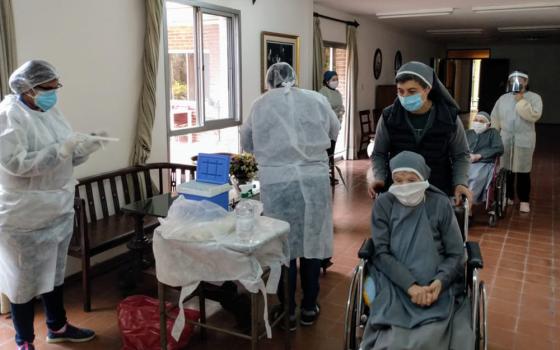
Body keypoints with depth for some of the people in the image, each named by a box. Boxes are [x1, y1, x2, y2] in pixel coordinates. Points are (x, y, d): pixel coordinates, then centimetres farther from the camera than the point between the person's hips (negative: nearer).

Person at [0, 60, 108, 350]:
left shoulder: (50, 111, 8)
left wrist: (82, 149, -9)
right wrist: (63, 147, -27)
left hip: (58, 209, 8)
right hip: (24, 216, -8)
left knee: (54, 271, 21)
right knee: (24, 279, 8)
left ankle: (57, 327, 39)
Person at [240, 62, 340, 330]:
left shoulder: (261, 104, 6)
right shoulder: (316, 99, 7)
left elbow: (246, 143, 16)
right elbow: (334, 132, 21)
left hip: (276, 182, -1)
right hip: (314, 179, 1)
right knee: (311, 242, 12)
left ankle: (288, 311, 19)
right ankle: (309, 308, 24)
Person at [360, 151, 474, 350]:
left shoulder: (440, 204, -1)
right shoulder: (383, 204, -1)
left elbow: (456, 254, 1)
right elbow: (381, 253, -5)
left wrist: (439, 282, -18)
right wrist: (410, 286, -18)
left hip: (436, 286, 1)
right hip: (395, 285, 0)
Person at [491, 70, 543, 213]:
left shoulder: (534, 97, -1)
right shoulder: (503, 98, 8)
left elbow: (534, 116, -17)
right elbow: (495, 118, 11)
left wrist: (521, 100, -16)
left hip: (524, 140, -3)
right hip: (505, 139, 3)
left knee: (523, 171, 0)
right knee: (506, 170, 8)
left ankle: (524, 201, 10)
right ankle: (508, 197, 22)